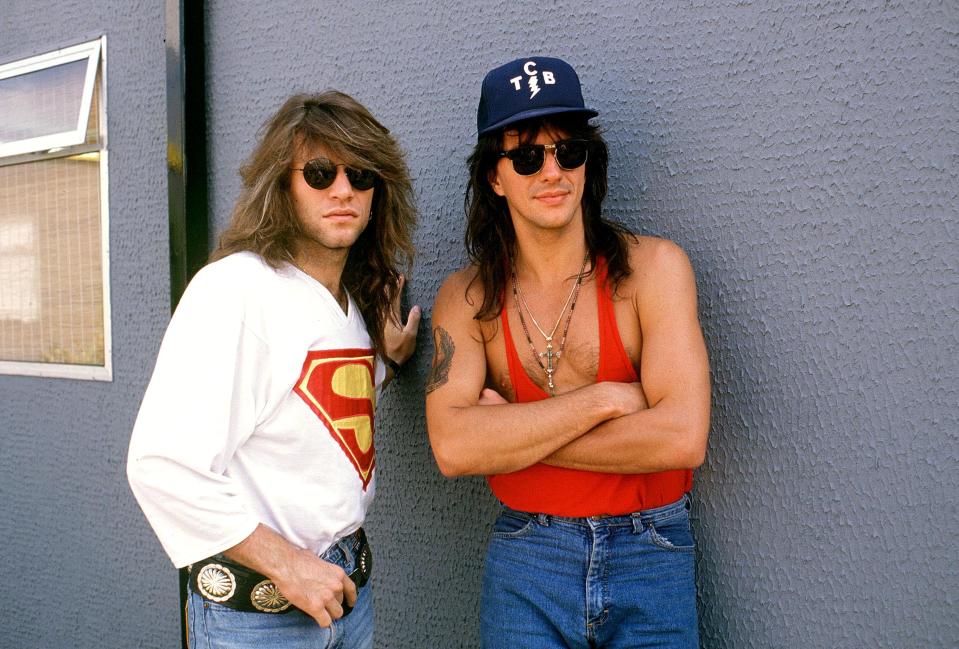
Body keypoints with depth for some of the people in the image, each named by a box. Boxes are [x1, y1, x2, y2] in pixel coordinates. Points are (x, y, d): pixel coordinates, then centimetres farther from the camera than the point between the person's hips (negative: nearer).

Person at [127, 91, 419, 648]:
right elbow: (162, 464, -25)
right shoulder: (235, 288, -19)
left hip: (347, 583, 8)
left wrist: (384, 362, 3)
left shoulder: (358, 302, 6)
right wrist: (286, 564, -21)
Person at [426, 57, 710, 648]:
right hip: (526, 558, 1)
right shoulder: (466, 299, -3)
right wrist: (606, 398, -19)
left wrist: (510, 433, -14)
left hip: (652, 558, 0)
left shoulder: (653, 266, -9)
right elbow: (453, 447, -16)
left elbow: (682, 438, -18)